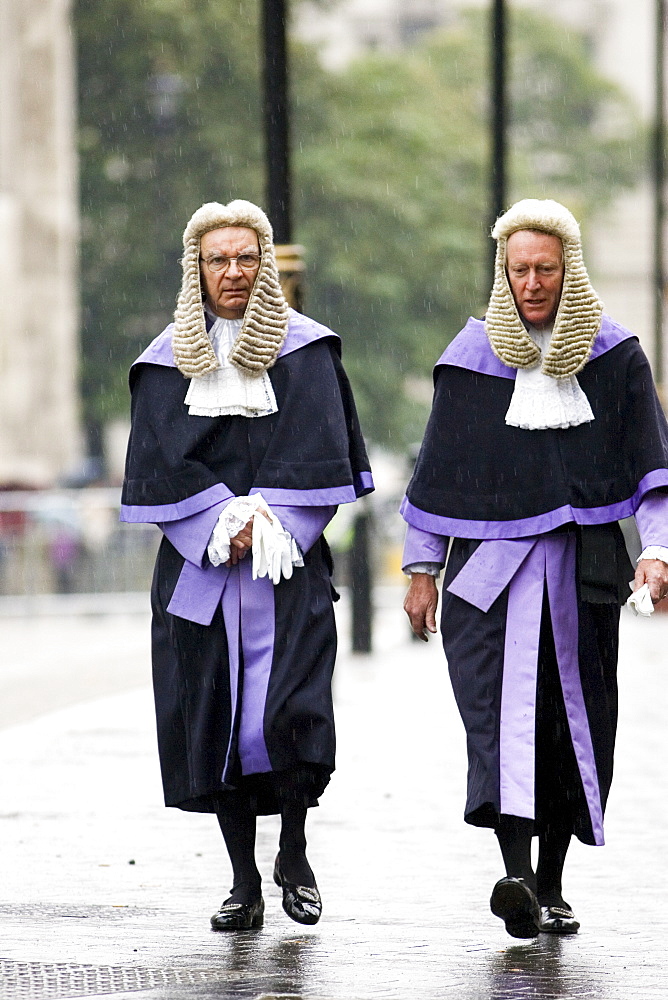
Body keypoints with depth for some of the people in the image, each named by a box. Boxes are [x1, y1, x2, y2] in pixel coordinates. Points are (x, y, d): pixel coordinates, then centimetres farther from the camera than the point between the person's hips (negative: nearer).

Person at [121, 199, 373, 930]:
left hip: (290, 565, -2)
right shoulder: (169, 360, 9)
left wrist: (266, 524, -13)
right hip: (199, 563, 2)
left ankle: (293, 851, 8)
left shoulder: (305, 350, 5)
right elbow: (161, 461, 1)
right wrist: (223, 524, -12)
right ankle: (244, 884, 11)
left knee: (288, 710, -15)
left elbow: (319, 451, -3)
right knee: (214, 719, 1)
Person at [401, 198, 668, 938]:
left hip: (582, 568, 1)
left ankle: (550, 884, 15)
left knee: (573, 722, 3)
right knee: (502, 709, -17)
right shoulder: (471, 358, 5)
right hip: (490, 569, -1)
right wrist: (422, 569, 7)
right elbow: (436, 471, 9)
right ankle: (516, 875, -29)